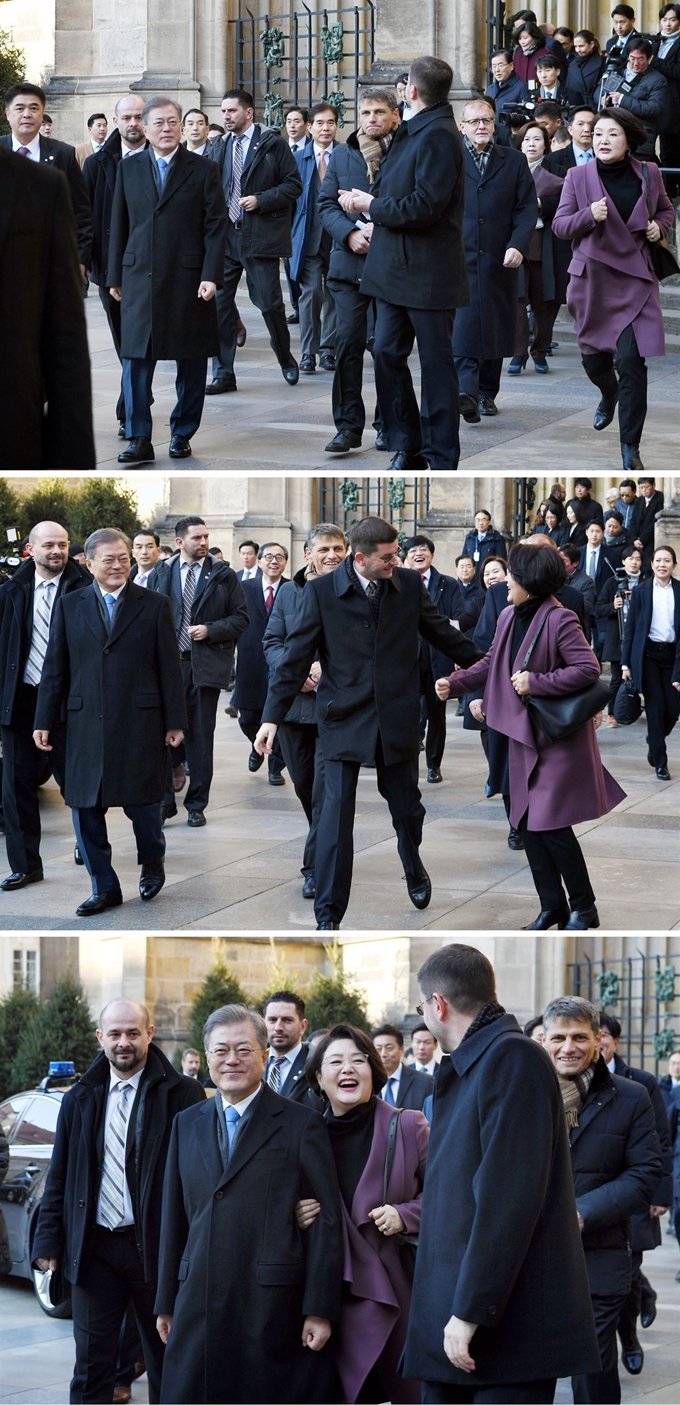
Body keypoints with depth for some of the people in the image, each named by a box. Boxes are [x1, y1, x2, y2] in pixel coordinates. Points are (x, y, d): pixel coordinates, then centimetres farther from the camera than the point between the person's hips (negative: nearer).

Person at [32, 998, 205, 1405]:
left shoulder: (181, 1094, -3)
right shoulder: (81, 1098, 9)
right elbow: (59, 1177, 11)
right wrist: (49, 1241, 3)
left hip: (156, 1247, -3)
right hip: (95, 1249, 3)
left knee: (166, 1363, 8)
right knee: (92, 1364, 3)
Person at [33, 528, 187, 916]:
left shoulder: (154, 606, 4)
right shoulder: (69, 607, 8)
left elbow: (169, 667, 3)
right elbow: (55, 668, 9)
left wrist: (175, 721, -1)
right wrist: (44, 721, 5)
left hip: (140, 724, -2)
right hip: (86, 724, 2)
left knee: (143, 803, 2)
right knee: (86, 807, 2)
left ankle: (152, 863, 30)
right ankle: (105, 887, 12)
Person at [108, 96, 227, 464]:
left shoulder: (202, 170, 2)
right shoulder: (128, 170, 10)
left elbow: (216, 226, -1)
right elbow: (118, 226, 13)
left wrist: (211, 276, -9)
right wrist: (115, 277, 9)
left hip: (188, 281, -2)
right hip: (139, 279, 2)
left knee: (190, 364, 4)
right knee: (136, 361, -4)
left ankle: (182, 434, 15)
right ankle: (139, 440, -2)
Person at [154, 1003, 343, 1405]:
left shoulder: (301, 1125, 0)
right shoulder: (188, 1125, 15)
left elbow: (326, 1222, -4)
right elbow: (174, 1220, 17)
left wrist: (320, 1311, -10)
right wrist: (167, 1303, 14)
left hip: (275, 1307, -4)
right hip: (200, 1307, 4)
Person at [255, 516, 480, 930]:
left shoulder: (410, 585, 1)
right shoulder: (322, 592, -6)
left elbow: (443, 634, 13)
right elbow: (296, 657, -4)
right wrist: (272, 716, -8)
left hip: (398, 719, 2)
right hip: (345, 719, -2)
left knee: (407, 806, 12)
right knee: (336, 814, -6)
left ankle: (413, 865, 46)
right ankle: (329, 914, 1)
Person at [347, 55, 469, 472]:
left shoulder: (438, 136, -17)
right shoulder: (413, 132, 14)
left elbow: (425, 206, -23)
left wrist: (373, 206, -11)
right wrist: (367, 199, -1)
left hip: (428, 274, -10)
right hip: (397, 269, 10)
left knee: (436, 364, -1)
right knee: (388, 355, 10)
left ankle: (442, 459, 5)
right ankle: (407, 449, 18)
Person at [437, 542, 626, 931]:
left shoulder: (558, 620, -19)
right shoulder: (509, 617, 5)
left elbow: (589, 669, -23)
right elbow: (491, 665, 14)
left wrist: (536, 682, -23)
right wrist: (455, 684, 1)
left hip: (559, 737, -8)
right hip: (524, 735, 8)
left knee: (551, 825, -9)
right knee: (528, 824, 8)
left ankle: (584, 907, 5)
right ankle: (552, 906, 17)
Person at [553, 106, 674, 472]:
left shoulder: (648, 175, 1)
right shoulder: (578, 177, -2)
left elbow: (665, 210, 19)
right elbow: (560, 225, 0)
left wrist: (658, 226, -3)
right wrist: (589, 216, -19)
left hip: (635, 280, -1)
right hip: (592, 279, 1)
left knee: (632, 361, -13)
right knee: (593, 359, 14)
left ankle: (630, 447, -7)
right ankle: (609, 394, 52)